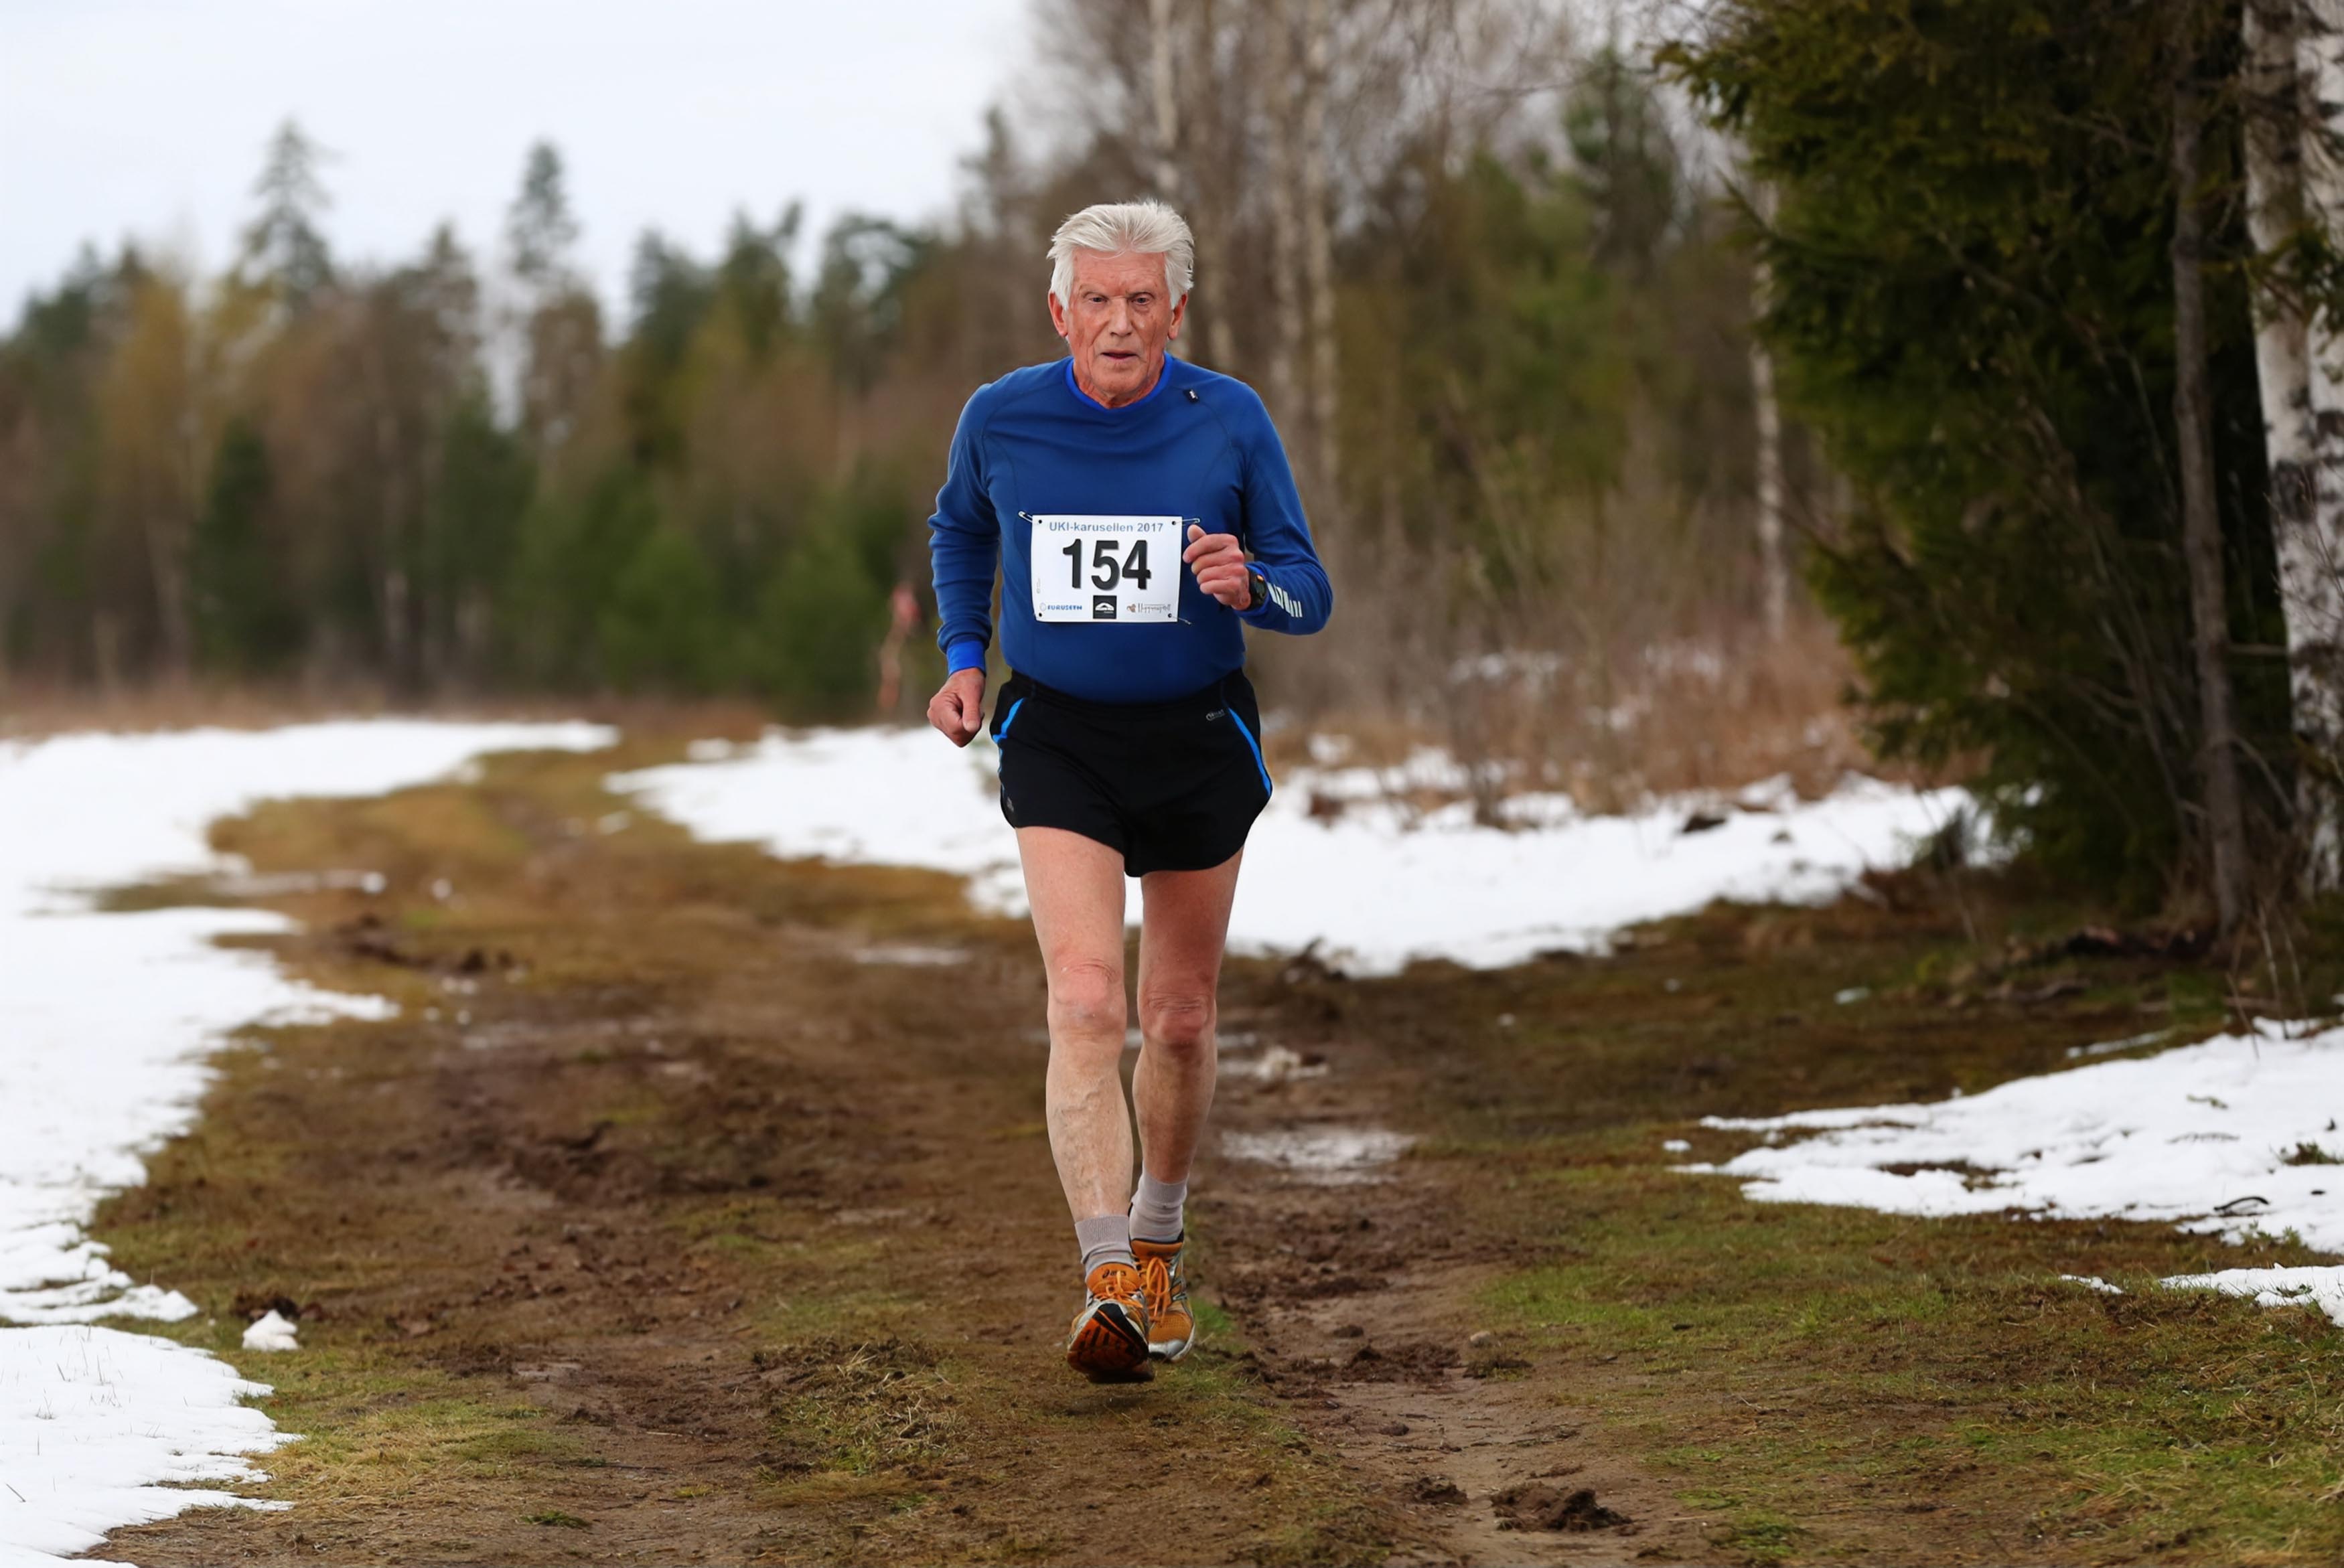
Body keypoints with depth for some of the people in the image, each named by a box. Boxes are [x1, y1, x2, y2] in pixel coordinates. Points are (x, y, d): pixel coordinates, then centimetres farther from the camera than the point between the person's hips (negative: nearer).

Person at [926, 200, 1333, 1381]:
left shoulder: (1230, 422, -9)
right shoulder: (1000, 419, -6)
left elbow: (1309, 596, -3)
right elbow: (960, 529, 17)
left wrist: (1247, 587, -26)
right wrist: (963, 658, 5)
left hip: (1199, 740, 1)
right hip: (1057, 741, -1)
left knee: (1180, 1020, 11)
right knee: (1084, 1005, -19)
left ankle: (1158, 1241, 36)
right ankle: (1109, 1284, -25)